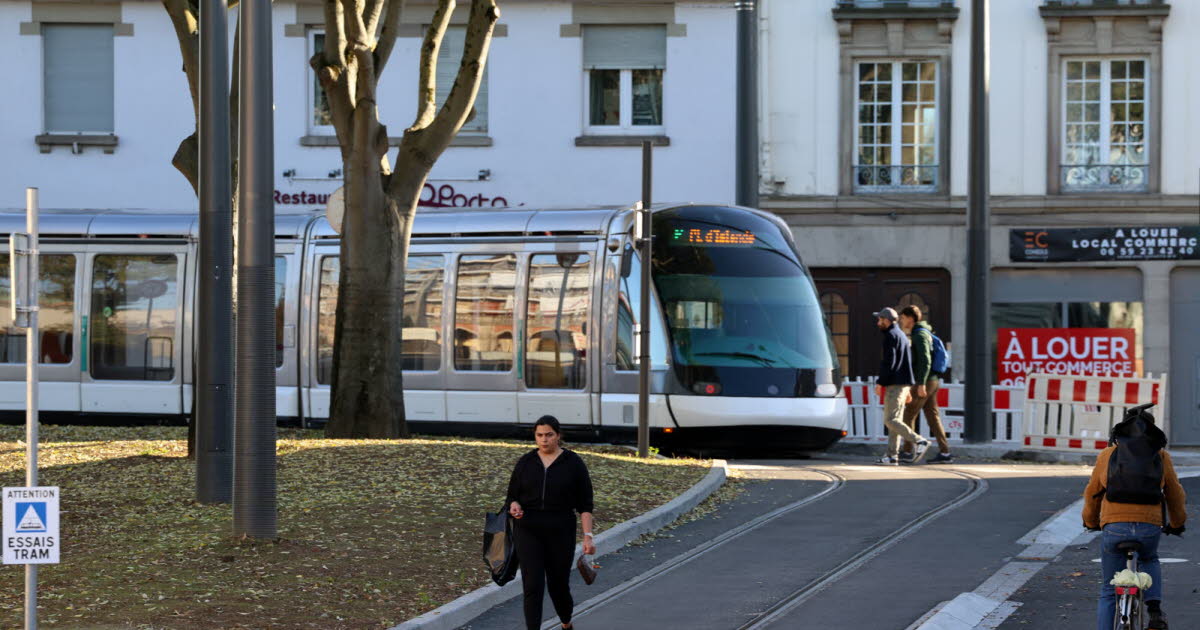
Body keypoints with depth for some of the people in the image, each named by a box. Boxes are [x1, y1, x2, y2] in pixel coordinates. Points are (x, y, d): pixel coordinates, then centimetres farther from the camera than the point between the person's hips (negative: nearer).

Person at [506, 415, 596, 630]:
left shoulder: (573, 463, -3)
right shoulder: (525, 462, 2)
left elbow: (585, 504, -3)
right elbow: (512, 497, 8)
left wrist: (588, 536, -11)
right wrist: (514, 506, -16)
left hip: (560, 532, -1)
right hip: (529, 532, 1)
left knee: (558, 584, 10)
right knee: (532, 586, -11)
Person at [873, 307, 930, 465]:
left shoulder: (891, 336, -9)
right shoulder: (902, 335, 21)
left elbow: (889, 362, -18)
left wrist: (880, 382, -13)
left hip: (895, 385, -10)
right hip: (905, 383, 10)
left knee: (890, 420, -12)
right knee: (894, 420, 8)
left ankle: (919, 441, -19)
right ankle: (892, 456, 5)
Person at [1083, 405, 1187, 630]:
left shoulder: (1107, 455, 11)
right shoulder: (1161, 457, 11)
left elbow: (1091, 493, 21)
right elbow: (1175, 494, 21)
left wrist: (1090, 522, 40)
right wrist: (1177, 524, 39)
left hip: (1114, 527, -1)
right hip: (1150, 527, 1)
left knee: (1108, 593, 11)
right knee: (1149, 561, 34)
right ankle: (1155, 609, 11)